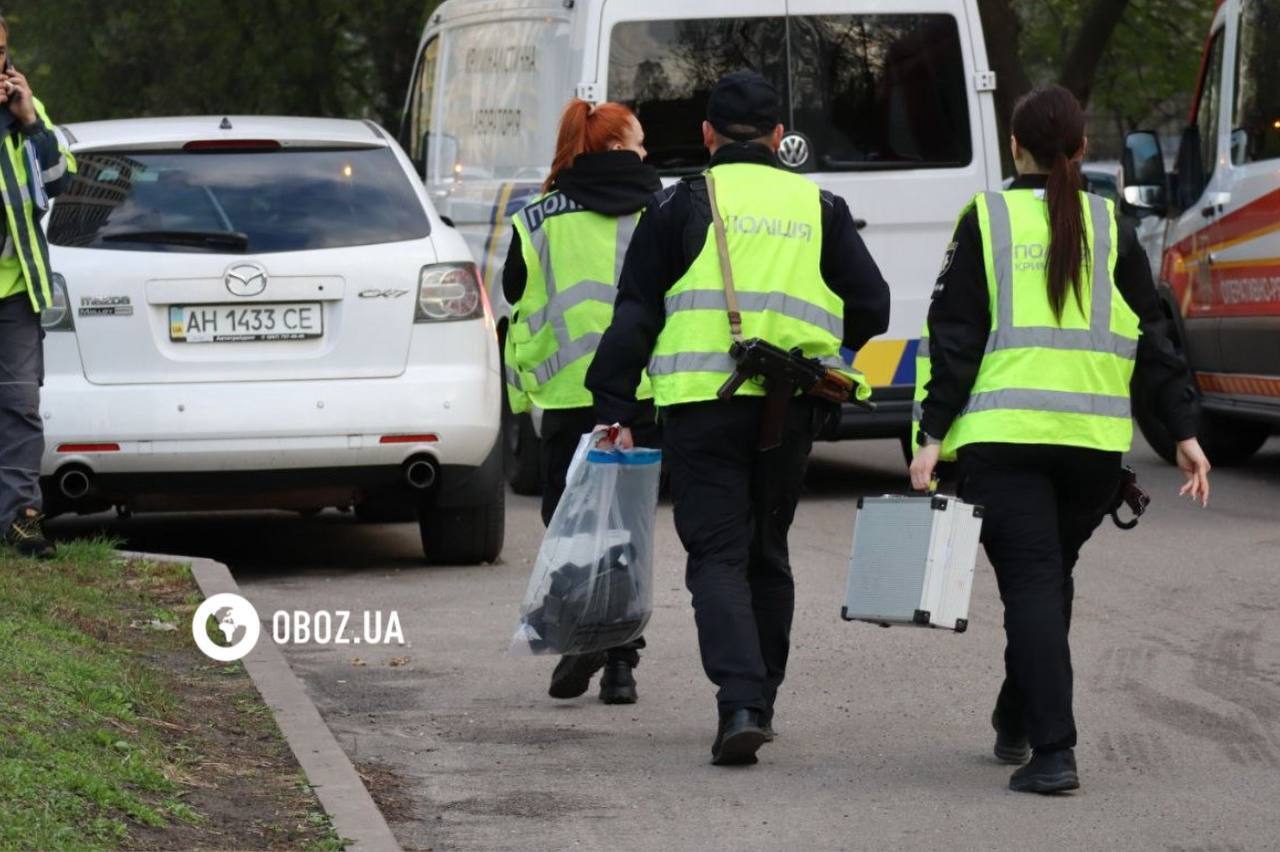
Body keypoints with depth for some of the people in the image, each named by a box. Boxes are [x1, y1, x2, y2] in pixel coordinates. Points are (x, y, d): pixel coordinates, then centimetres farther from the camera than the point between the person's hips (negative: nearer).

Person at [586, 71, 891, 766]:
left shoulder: (681, 204, 3)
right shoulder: (817, 207, 11)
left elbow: (635, 314, -1)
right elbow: (870, 307, 11)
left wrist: (615, 408, 1)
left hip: (703, 401, -3)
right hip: (791, 410, 3)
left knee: (718, 555, -3)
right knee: (767, 553, 18)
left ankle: (741, 702, -21)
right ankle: (760, 701, 24)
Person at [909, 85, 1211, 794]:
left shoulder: (986, 220, 1)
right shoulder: (1111, 228, 8)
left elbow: (956, 335, -3)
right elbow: (1150, 338, 5)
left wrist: (933, 434, -3)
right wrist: (1184, 430, 7)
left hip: (1003, 436, -3)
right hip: (1095, 440, 3)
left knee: (1030, 582, -5)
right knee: (1051, 575, 20)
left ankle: (1054, 751, -17)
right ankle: (1016, 723, 32)